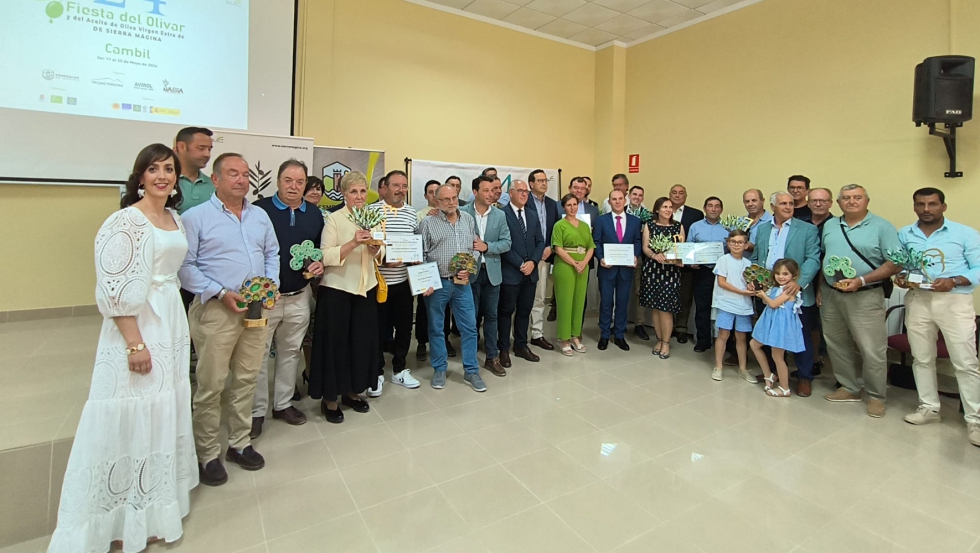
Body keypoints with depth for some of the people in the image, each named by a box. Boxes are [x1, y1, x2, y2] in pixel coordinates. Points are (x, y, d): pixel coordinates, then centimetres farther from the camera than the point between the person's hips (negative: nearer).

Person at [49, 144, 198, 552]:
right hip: (137, 326, -7)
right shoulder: (126, 221, -12)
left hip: (172, 323, 8)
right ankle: (129, 516, 21)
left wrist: (176, 328, 16)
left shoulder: (175, 218, 10)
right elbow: (116, 291, -17)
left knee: (164, 411, 16)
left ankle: (157, 501, 33)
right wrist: (135, 343, -20)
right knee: (135, 414, 2)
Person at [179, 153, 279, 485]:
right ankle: (208, 455, 20)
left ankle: (240, 443, 29)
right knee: (211, 386, 3)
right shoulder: (196, 217, -5)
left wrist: (271, 283, -1)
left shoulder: (260, 216, 13)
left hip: (257, 310, 5)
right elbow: (185, 266, -9)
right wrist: (221, 293, -16)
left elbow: (272, 253, 16)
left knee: (246, 380, 13)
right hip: (216, 310, -5)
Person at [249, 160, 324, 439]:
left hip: (299, 297, 4)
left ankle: (283, 403, 31)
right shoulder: (259, 209, -8)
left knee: (291, 352, 15)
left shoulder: (314, 214, 7)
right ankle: (256, 411, 20)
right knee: (258, 354, 5)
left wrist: (320, 264, -4)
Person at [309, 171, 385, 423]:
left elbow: (380, 255, 10)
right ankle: (330, 398, 19)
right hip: (337, 289, -5)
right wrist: (352, 243, -27)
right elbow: (325, 257, -16)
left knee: (363, 341, 10)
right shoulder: (334, 219, -8)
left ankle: (353, 391, 28)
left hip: (366, 288, 5)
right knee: (335, 342, 3)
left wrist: (376, 248, -11)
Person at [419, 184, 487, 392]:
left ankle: (471, 371, 18)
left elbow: (476, 247, 11)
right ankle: (440, 369, 25)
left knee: (469, 327, 5)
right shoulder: (428, 222, -3)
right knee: (436, 328, 9)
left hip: (462, 283, 3)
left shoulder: (468, 220, 8)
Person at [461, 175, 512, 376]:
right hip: (470, 271, -2)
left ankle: (492, 357, 21)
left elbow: (506, 243, -2)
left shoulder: (500, 215, 3)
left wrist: (487, 246, -16)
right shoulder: (463, 213, -4)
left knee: (491, 315, 10)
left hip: (492, 271, 2)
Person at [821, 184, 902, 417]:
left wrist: (861, 280, -19)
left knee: (872, 350, -1)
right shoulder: (830, 226, 10)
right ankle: (849, 388, 29)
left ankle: (876, 396, 16)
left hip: (864, 297, -5)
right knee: (837, 346, 13)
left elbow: (895, 263, -10)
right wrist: (821, 288, 9)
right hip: (830, 295, 5)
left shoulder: (882, 227, -5)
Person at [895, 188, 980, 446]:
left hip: (955, 302, -3)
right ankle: (929, 408, 26)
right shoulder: (904, 235, 8)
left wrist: (954, 281, -21)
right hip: (917, 301, 3)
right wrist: (900, 278, -10)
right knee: (922, 359, 12)